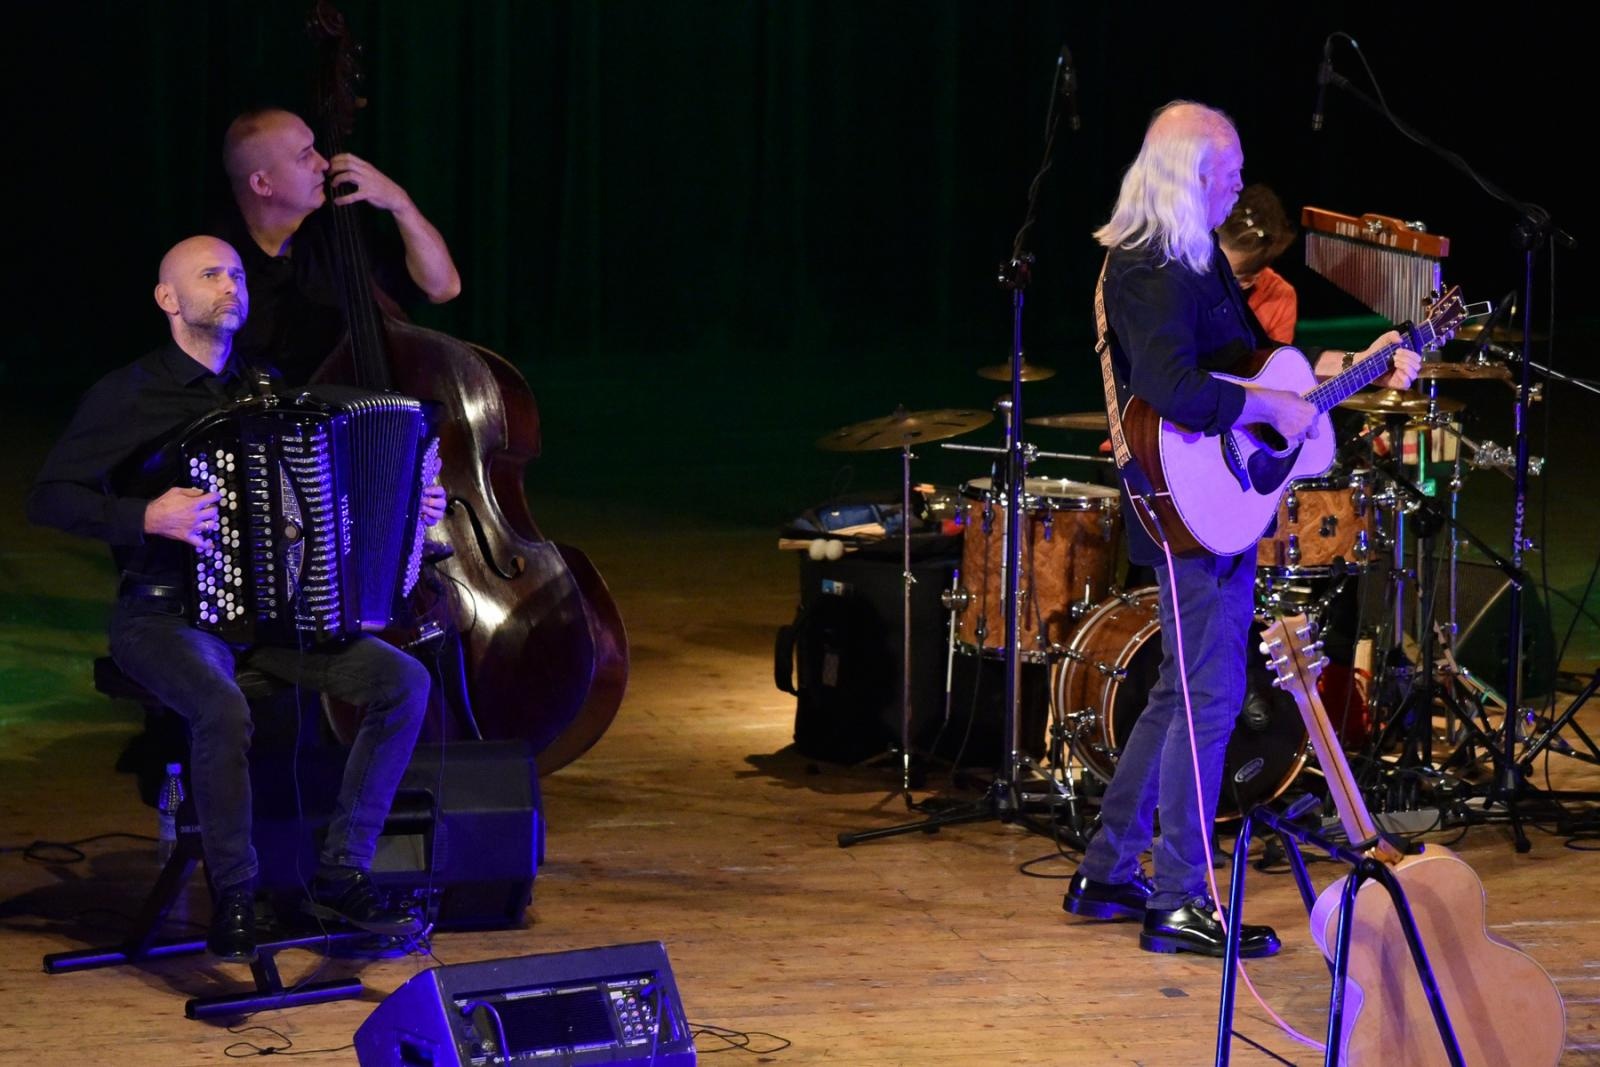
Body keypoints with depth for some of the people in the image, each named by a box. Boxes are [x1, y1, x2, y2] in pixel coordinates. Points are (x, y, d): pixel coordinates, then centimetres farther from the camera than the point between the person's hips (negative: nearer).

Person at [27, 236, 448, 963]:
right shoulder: (128, 395, -4)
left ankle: (342, 874, -7)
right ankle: (234, 897, -18)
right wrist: (146, 517, -23)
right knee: (224, 710, -37)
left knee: (405, 682, -15)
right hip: (164, 614, -5)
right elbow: (48, 498, -9)